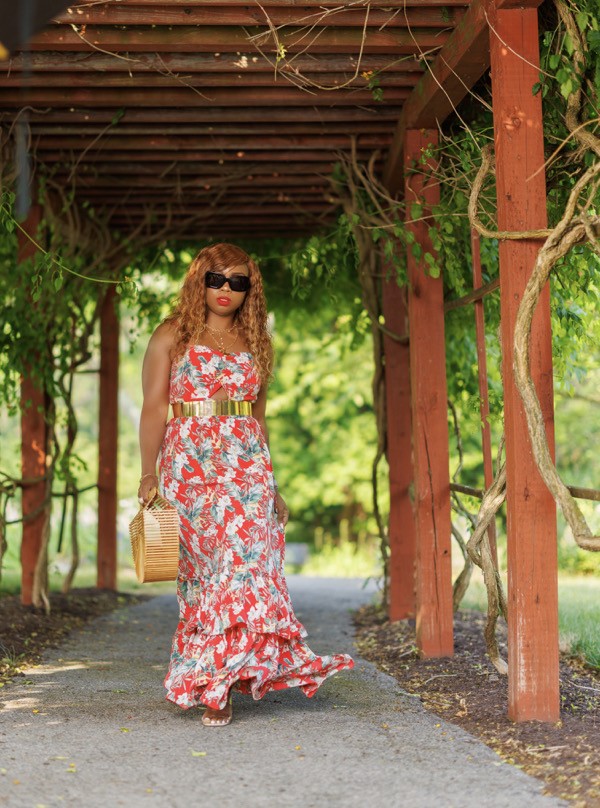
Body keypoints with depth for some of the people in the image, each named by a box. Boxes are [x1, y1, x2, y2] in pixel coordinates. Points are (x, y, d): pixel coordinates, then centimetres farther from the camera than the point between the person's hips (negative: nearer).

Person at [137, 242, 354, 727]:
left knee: (242, 556, -12)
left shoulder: (256, 344, 16)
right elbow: (153, 408, 1)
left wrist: (272, 486, 18)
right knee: (202, 564, -2)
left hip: (247, 463, 2)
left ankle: (216, 685, -10)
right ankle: (217, 681, 8)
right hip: (188, 462, -2)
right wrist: (148, 476, -8)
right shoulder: (172, 336, 6)